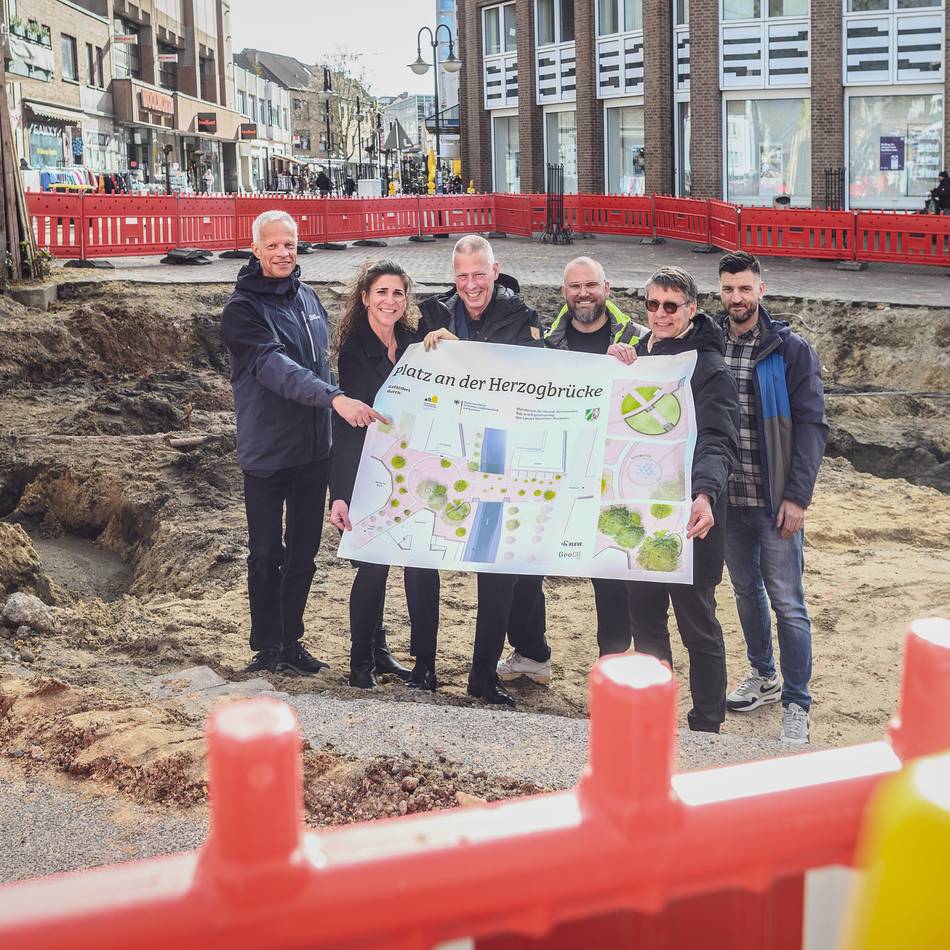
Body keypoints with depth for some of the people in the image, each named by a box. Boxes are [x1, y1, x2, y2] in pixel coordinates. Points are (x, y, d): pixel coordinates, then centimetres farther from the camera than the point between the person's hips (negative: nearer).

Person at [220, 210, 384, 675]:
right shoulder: (243, 309, -11)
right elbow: (275, 367, -26)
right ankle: (267, 647, 14)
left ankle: (291, 641, 24)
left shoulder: (309, 298, 10)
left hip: (313, 449, 6)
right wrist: (335, 398, -38)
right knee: (267, 552, 2)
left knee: (304, 549, 12)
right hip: (266, 451, -6)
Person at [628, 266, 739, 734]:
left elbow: (717, 441, -25)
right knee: (645, 617, 15)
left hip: (689, 518, -7)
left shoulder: (709, 369, -12)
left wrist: (705, 494, -40)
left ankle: (706, 725, 15)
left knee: (697, 622, 2)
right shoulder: (638, 356, 10)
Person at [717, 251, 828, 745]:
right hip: (727, 497, 4)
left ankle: (796, 704, 10)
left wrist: (797, 496, -14)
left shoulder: (791, 350, -6)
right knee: (746, 590, 17)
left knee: (787, 602, -2)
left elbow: (812, 425, -8)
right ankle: (762, 676, 35)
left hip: (775, 500, -4)